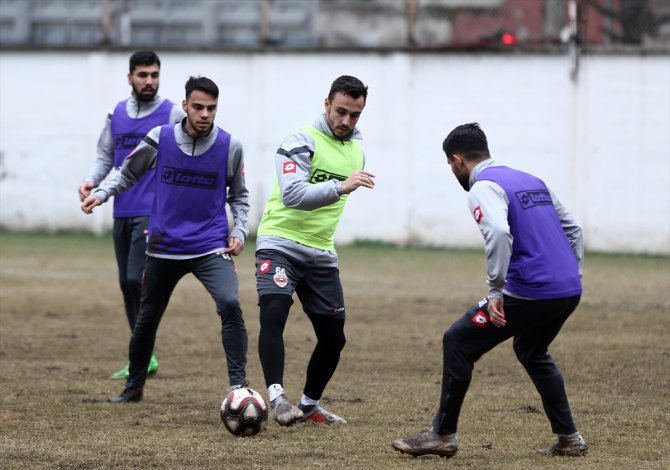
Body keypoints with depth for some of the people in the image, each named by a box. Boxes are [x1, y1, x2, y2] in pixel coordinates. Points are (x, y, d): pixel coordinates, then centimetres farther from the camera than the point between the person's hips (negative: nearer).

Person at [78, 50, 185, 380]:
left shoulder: (173, 114, -3)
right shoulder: (117, 114, 12)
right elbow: (105, 156, 19)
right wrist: (92, 180, -1)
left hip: (153, 213, -6)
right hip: (122, 213, 6)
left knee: (137, 280, -16)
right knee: (127, 284, 8)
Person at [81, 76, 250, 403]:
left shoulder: (230, 147, -5)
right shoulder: (159, 139, -6)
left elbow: (238, 195, 10)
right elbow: (128, 174, 9)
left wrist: (239, 231, -3)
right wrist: (102, 193, -7)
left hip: (211, 247, -1)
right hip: (164, 248, 1)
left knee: (230, 305, -26)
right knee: (146, 320, 13)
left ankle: (238, 385, -20)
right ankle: (133, 387, 35)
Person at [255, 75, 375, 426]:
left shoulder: (356, 151, 10)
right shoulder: (301, 142, -13)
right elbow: (292, 194, -28)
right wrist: (341, 186, -38)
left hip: (320, 253, 7)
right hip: (280, 244, -7)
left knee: (334, 338, 7)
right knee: (273, 314, -29)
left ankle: (309, 404, 26)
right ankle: (277, 397, -33)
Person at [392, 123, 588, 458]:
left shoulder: (483, 188, -6)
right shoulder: (531, 180, 21)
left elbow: (498, 233, -26)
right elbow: (572, 228, 24)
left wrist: (495, 291, -24)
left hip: (529, 292, -8)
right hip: (569, 291, 8)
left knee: (458, 342, 3)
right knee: (532, 352, 31)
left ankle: (443, 436, 5)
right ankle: (569, 439, 27)